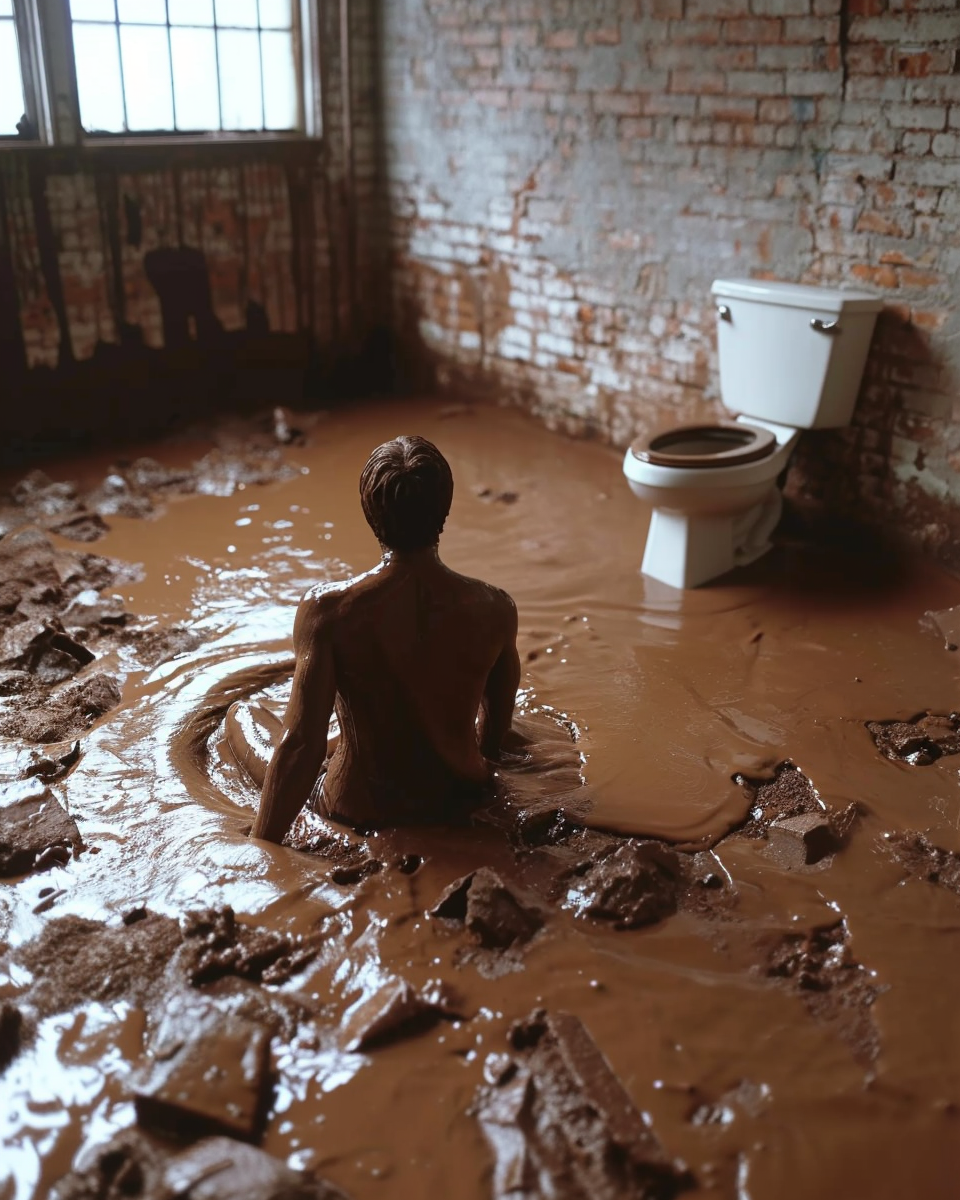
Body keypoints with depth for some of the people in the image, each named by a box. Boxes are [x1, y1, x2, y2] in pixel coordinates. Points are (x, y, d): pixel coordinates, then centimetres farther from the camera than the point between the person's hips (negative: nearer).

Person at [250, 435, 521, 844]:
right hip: (461, 803, 5)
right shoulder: (496, 610, -20)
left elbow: (300, 745, -28)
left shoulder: (325, 611, -28)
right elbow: (495, 736, -3)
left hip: (359, 817, -4)